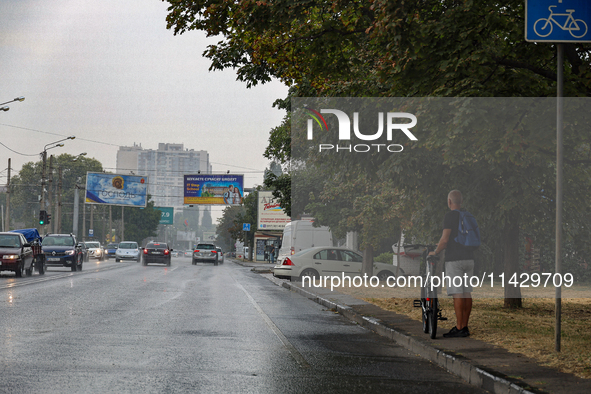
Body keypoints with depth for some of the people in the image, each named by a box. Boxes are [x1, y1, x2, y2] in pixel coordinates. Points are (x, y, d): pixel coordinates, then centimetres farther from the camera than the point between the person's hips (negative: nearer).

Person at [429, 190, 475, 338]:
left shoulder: (450, 216, -10)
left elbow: (445, 239, -16)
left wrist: (435, 252, -2)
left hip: (454, 259, -8)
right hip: (469, 258, 8)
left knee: (457, 294, -9)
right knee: (467, 293, 8)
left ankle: (459, 328, -11)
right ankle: (464, 326, 11)